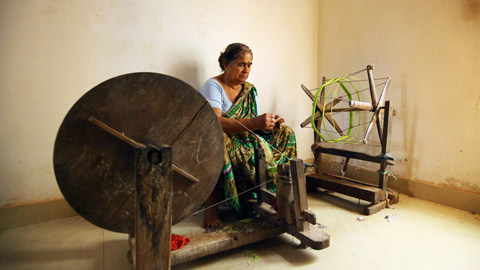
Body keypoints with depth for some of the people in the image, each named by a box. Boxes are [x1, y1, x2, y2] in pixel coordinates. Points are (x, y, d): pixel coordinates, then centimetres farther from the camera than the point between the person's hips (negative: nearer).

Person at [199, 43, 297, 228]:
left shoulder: (249, 89, 11)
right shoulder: (213, 86, -11)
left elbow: (253, 126, 10)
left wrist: (271, 122, -12)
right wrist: (255, 123, -36)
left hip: (244, 143, 7)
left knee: (284, 132, -2)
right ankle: (210, 206, -29)